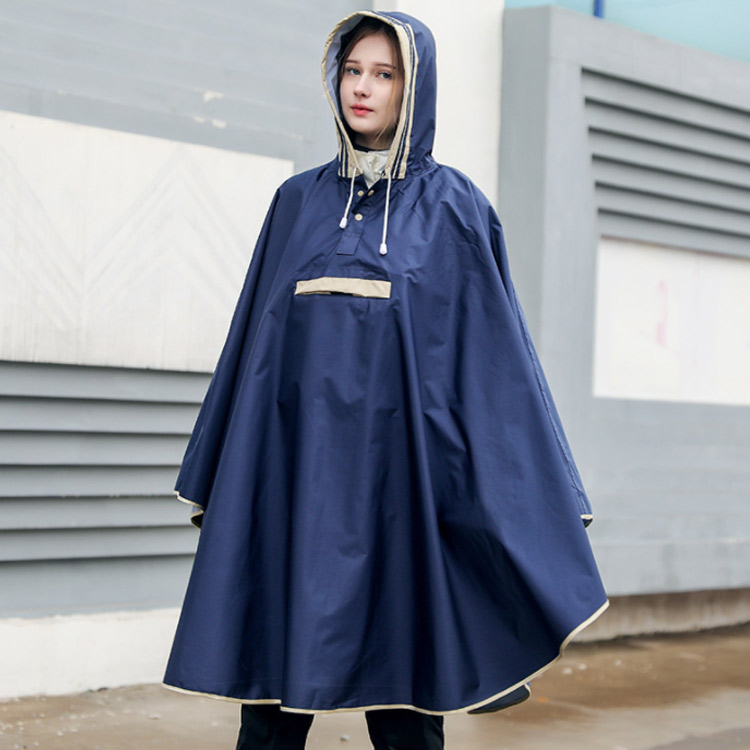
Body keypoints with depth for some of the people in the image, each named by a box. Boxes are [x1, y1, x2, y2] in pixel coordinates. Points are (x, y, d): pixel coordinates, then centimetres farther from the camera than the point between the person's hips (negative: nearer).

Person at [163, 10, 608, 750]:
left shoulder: (453, 206, 3)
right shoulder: (299, 201, 12)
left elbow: (489, 343, 0)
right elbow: (254, 335, 14)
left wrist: (518, 497, -5)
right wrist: (217, 478, 12)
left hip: (399, 462, -3)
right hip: (295, 462, 3)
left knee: (403, 687, 1)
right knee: (273, 668, 2)